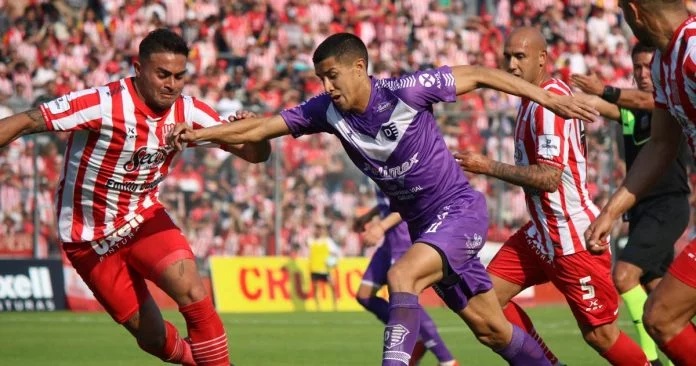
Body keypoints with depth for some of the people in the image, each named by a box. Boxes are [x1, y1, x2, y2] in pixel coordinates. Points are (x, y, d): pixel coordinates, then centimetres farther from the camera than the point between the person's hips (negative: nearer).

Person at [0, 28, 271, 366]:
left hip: (143, 219, 3)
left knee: (192, 292, -25)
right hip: (90, 237, -3)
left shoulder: (188, 112, -9)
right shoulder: (102, 105, -24)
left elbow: (254, 154, -4)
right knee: (153, 338, 0)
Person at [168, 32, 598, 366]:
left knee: (400, 276, -29)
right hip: (423, 225, 6)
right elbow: (261, 127, -5)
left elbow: (476, 74, -12)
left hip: (460, 210, -6)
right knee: (490, 328, 11)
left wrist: (545, 97, -12)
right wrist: (203, 133, -18)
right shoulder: (327, 111, -5)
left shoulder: (405, 92, -20)